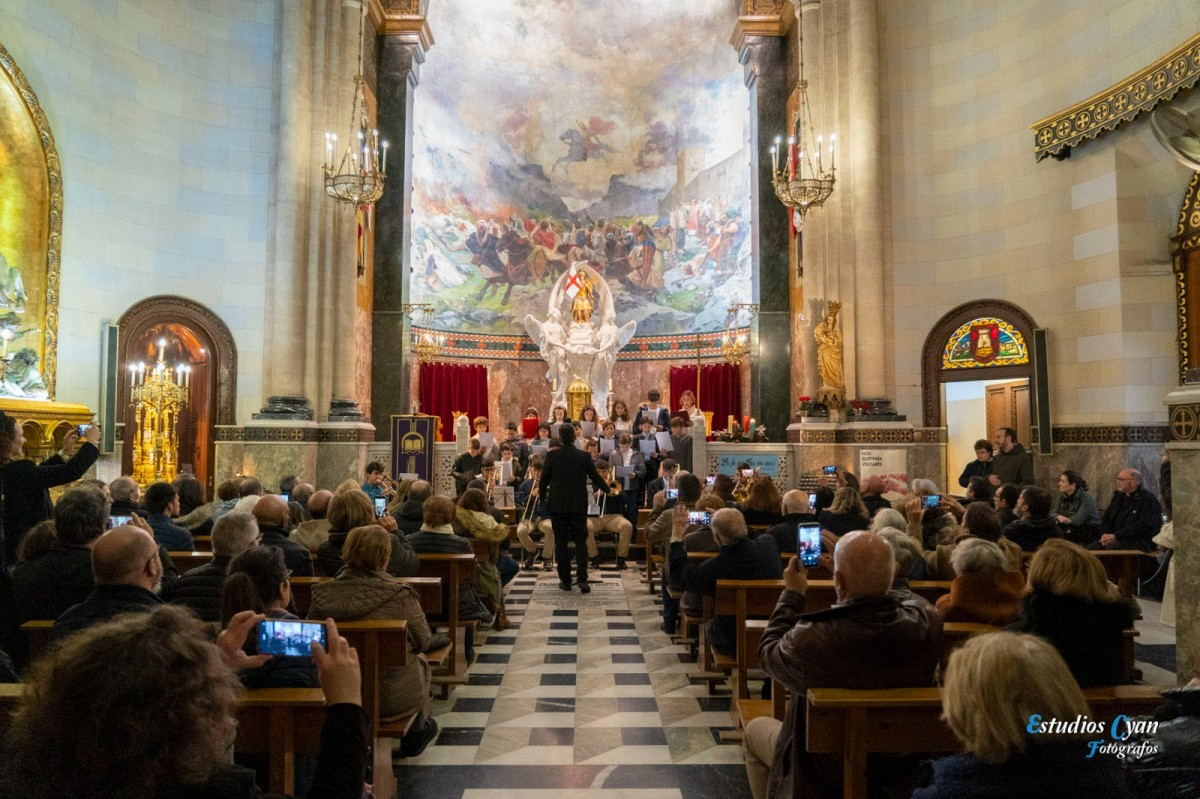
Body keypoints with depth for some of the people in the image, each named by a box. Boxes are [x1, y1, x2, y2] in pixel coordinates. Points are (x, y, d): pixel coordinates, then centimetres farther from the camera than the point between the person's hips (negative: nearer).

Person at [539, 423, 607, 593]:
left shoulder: (552, 455, -6)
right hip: (578, 504, 1)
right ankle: (582, 579, -4)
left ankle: (565, 580, 8)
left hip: (557, 504, 0)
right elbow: (595, 477, 5)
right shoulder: (584, 456, -3)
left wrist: (542, 493, 22)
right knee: (580, 541, 6)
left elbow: (544, 479, 1)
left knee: (561, 542, 7)